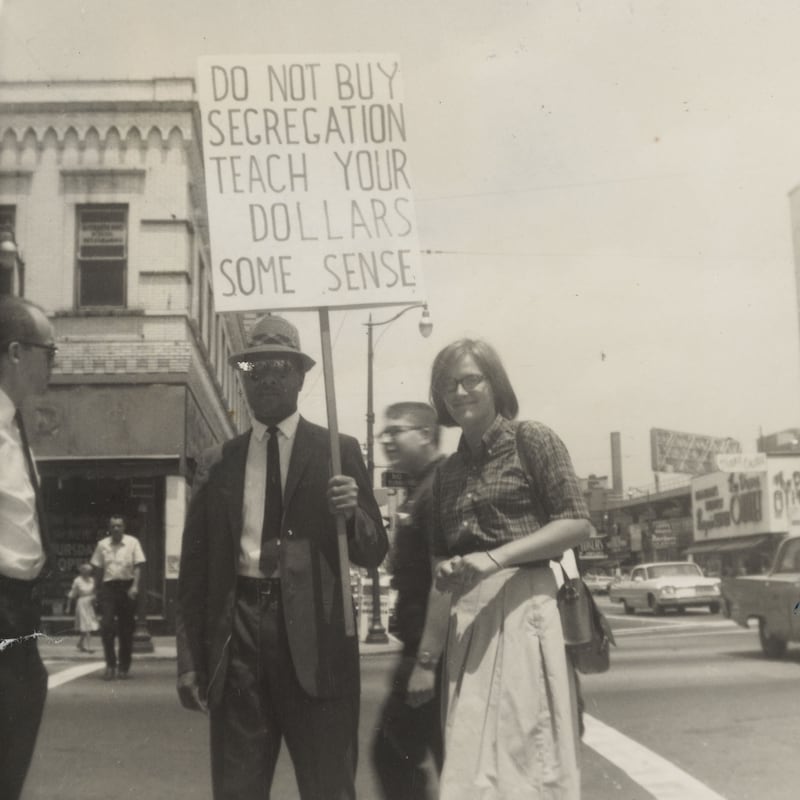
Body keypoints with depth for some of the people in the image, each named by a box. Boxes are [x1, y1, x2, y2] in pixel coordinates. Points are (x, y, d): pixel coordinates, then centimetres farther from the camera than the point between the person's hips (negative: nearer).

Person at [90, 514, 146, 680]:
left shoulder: (132, 542, 3)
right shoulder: (102, 544, 8)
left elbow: (137, 566, -2)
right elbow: (97, 568, 12)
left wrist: (135, 586, -13)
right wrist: (99, 589, 7)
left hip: (127, 587, -1)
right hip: (108, 586, 1)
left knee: (126, 629, 4)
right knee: (106, 625, -11)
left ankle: (124, 667, 15)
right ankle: (110, 664, 0)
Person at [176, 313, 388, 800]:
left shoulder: (338, 451, 6)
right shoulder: (218, 464, 12)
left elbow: (373, 554, 4)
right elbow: (195, 568, 12)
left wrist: (351, 514, -16)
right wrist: (191, 659, 8)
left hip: (315, 639, -2)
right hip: (238, 636, 2)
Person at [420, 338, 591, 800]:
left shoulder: (531, 440, -1)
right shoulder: (449, 471, 16)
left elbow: (577, 524, -9)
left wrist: (495, 558, -17)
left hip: (523, 606, -5)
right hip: (466, 619, 6)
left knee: (527, 753, -3)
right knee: (474, 758, 6)